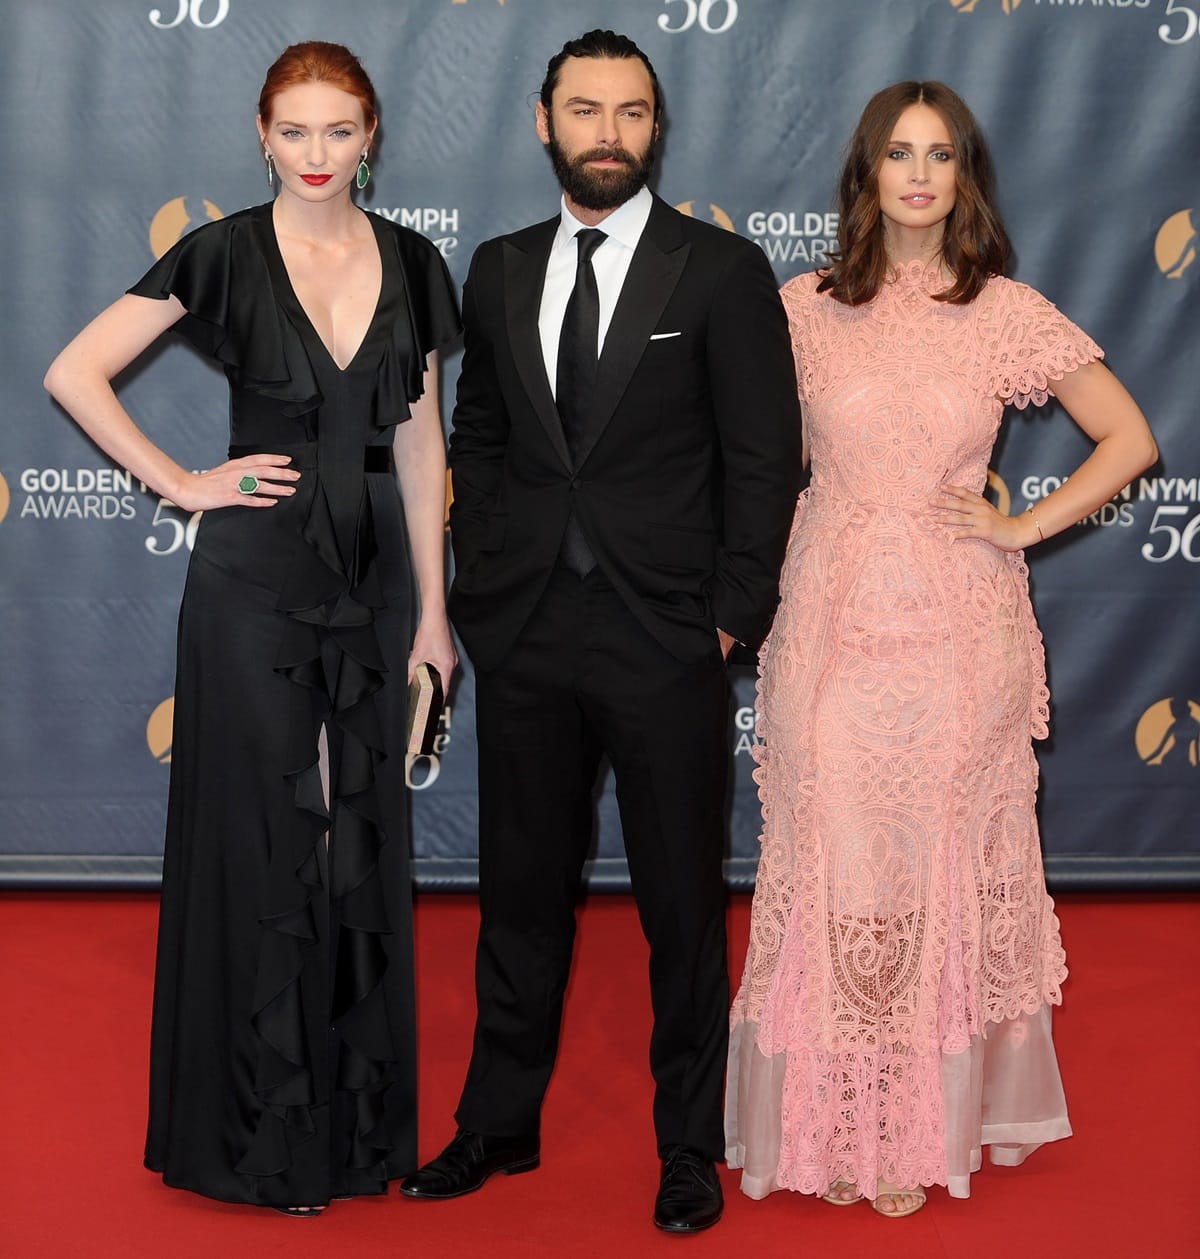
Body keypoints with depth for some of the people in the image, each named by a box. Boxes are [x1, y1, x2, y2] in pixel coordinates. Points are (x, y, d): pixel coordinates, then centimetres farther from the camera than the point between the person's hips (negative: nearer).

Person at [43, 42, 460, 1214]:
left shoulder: (411, 265, 7)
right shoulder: (225, 254, -4)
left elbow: (419, 442, 10)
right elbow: (74, 373, -5)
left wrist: (433, 610, 7)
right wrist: (181, 484, -8)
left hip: (371, 582, 4)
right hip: (254, 578, -4)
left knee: (363, 842, 9)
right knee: (265, 845, 2)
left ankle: (359, 1123, 23)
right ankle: (262, 1137, 15)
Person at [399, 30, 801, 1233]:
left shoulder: (723, 271, -3)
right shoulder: (498, 271, 9)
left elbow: (763, 460, -4)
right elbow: (476, 438, 15)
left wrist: (731, 618, -8)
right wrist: (481, 579, 6)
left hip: (665, 639, -3)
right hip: (523, 636, 4)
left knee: (683, 903, 7)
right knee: (521, 891, 15)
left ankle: (689, 1146, 23)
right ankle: (499, 1122, 30)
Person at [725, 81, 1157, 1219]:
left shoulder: (1008, 315, 0)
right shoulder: (803, 308, 1)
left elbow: (1130, 440, 4)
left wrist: (1025, 525, -4)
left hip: (958, 634, 0)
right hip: (833, 628, 0)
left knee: (946, 873, 8)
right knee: (831, 871, 4)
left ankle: (928, 1124, 22)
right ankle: (830, 1125, 18)